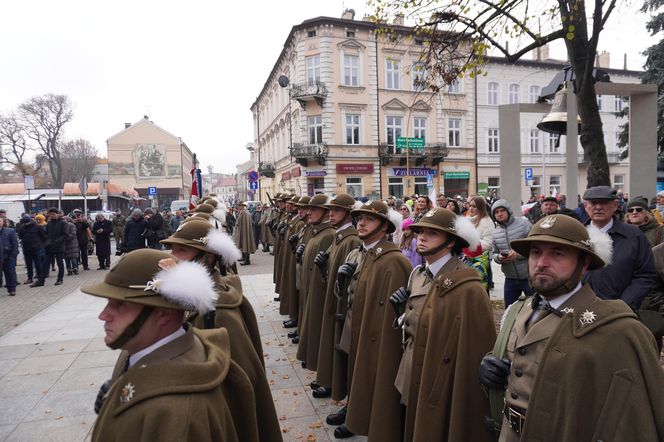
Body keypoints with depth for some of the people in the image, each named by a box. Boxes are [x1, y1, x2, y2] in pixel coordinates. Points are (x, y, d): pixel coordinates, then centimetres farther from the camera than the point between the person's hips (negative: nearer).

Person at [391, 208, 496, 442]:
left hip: (443, 394, -7)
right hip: (412, 383, 7)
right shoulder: (417, 275, 3)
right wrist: (402, 311, -6)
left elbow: (477, 353, -19)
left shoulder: (468, 289, -21)